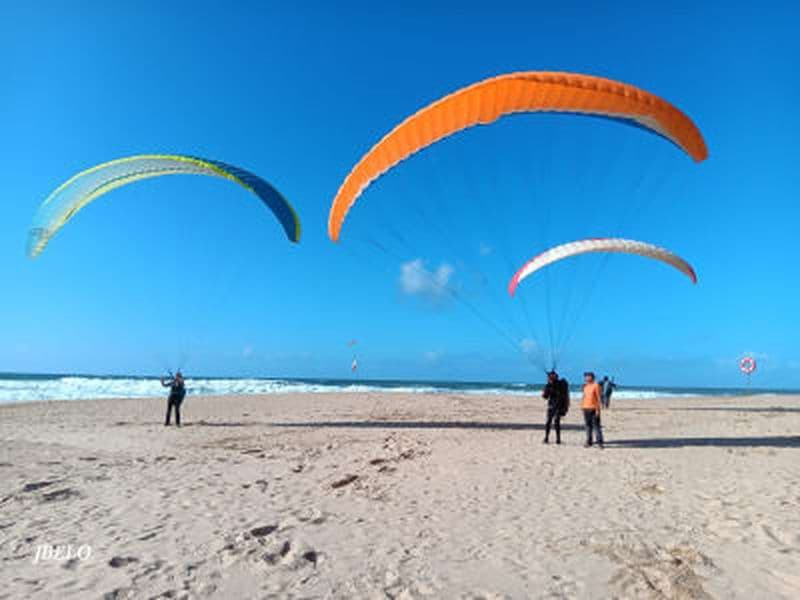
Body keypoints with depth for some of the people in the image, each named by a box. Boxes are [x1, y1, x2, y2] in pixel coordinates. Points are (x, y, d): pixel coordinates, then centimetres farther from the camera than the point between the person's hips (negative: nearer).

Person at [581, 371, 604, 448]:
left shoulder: (596, 385, -7)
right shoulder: (585, 386, 12)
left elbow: (598, 398, -9)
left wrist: (597, 409, -13)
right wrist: (582, 406, 13)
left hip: (594, 408, -6)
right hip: (586, 408, 6)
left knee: (596, 425, -4)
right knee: (588, 426, 8)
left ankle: (599, 442, 1)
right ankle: (589, 442, 13)